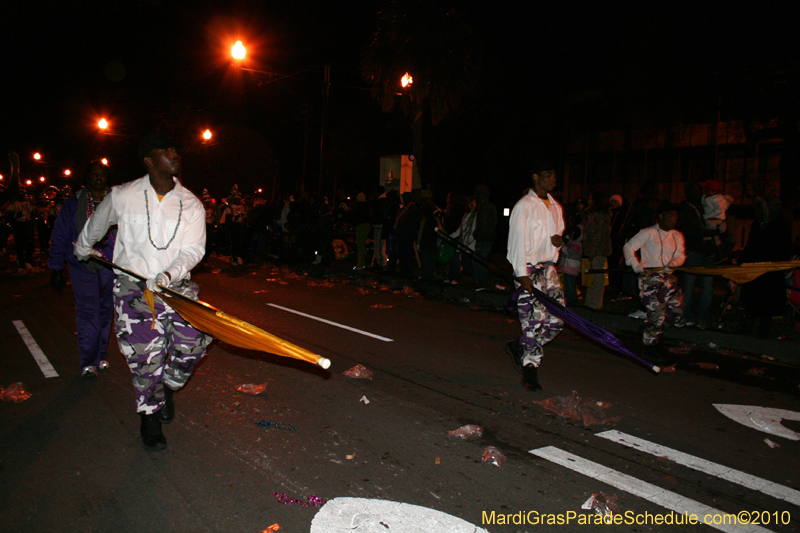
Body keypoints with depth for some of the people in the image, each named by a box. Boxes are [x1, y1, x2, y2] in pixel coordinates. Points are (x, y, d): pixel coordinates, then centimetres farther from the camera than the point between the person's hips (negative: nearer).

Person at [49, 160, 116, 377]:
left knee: (106, 312, 9)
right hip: (83, 267, -1)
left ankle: (101, 355, 23)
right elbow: (59, 238, 7)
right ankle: (88, 362, 1)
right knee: (88, 313, -6)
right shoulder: (73, 205, 5)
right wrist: (56, 269, 3)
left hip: (111, 267, 2)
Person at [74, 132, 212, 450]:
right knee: (146, 354, -2)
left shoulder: (191, 204, 0)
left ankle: (166, 387, 23)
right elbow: (96, 224, 19)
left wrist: (168, 274, -24)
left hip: (176, 284, 2)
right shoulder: (122, 196, -1)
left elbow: (194, 250, -7)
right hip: (133, 285, -1)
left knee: (192, 343, -9)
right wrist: (83, 249, 35)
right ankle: (150, 416, 19)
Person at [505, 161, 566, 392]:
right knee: (534, 321, -7)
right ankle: (530, 370, 6)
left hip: (548, 267, 7)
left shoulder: (556, 207, 17)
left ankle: (519, 346, 22)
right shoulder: (524, 206, -6)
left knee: (556, 320, 1)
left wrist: (559, 240, 1)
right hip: (528, 269, -7)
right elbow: (518, 241, -11)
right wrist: (523, 275, -17)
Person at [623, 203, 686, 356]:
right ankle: (649, 346, 9)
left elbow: (681, 255, 8)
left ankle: (651, 334, 24)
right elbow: (628, 247, -5)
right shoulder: (648, 233, -3)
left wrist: (673, 263, -15)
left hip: (669, 277, 7)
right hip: (650, 277, -7)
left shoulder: (678, 236, 16)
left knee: (677, 310, 1)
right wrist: (635, 264, -19)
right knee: (657, 313, -10)